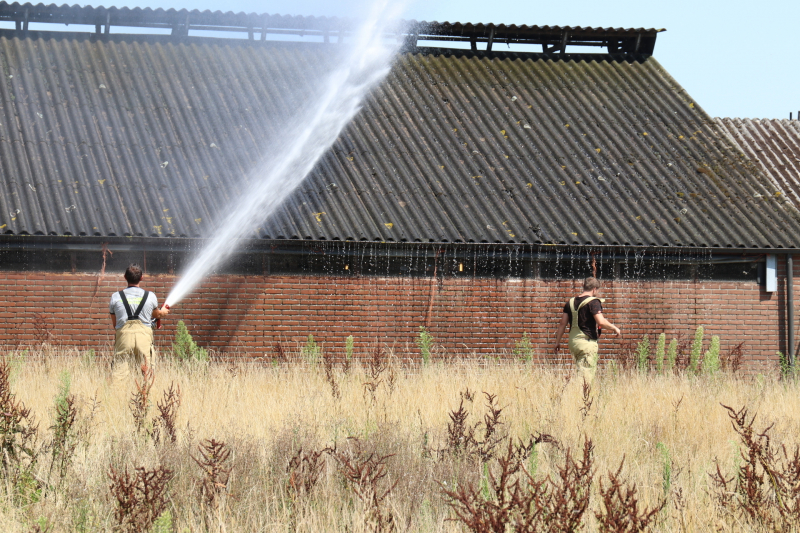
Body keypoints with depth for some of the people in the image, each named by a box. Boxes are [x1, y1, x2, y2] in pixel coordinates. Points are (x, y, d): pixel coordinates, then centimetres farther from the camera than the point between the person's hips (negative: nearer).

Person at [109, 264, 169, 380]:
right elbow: (156, 314, 29)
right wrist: (162, 312, 54)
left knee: (120, 373, -5)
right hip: (144, 335, 0)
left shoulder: (116, 297, 8)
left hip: (123, 336, 0)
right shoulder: (150, 296, 8)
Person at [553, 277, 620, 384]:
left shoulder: (571, 302, 12)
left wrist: (557, 342, 18)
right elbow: (601, 322, -19)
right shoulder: (593, 302, -9)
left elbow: (563, 324, 12)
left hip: (573, 342, 7)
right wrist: (615, 328, -3)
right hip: (587, 342, -7)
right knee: (586, 376, -8)